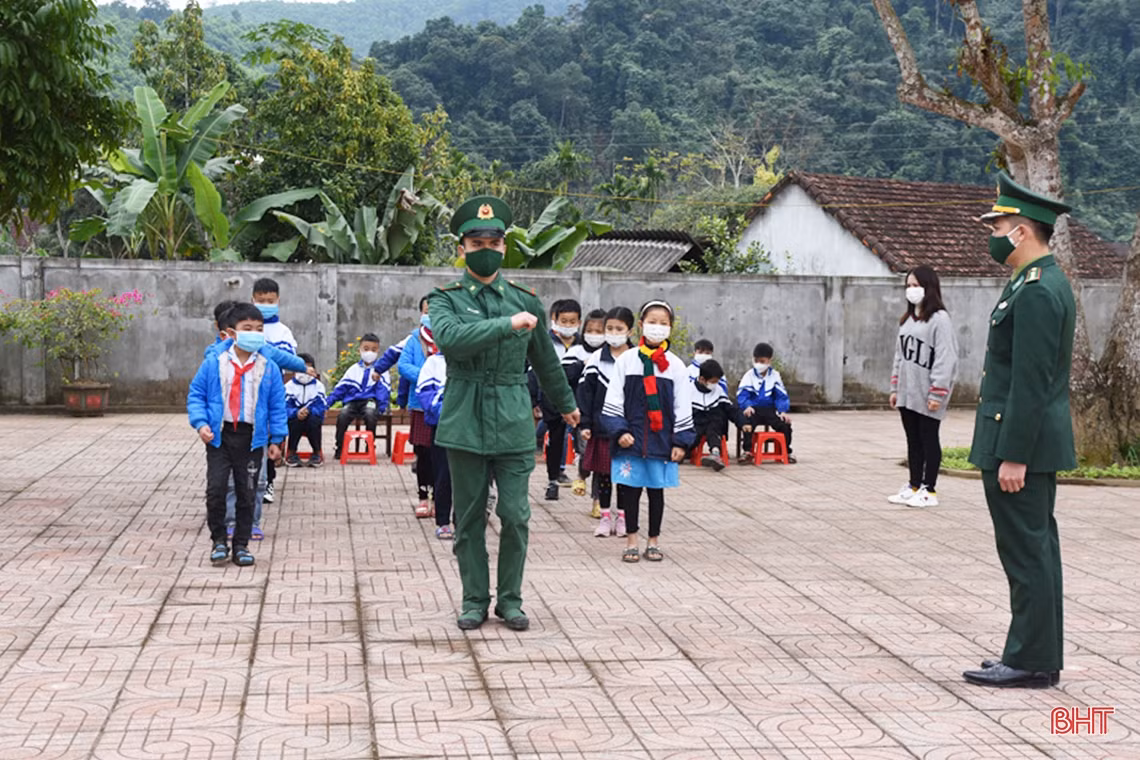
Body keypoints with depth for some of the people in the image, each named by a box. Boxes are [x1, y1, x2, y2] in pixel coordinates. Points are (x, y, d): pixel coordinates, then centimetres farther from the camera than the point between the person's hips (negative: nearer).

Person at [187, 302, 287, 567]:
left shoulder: (268, 369, 2)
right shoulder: (213, 364, 0)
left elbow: (277, 405, 6)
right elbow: (196, 394, 5)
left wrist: (276, 439, 3)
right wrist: (201, 423, -8)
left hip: (251, 438, 1)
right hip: (219, 436, -1)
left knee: (246, 493, 6)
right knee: (216, 489, -7)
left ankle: (241, 546, 17)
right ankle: (218, 540, 12)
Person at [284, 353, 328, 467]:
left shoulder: (318, 386, 2)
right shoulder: (289, 386, 2)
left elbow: (321, 407, -10)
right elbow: (286, 407, -10)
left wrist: (308, 411, -29)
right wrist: (296, 413, -31)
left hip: (313, 417, 0)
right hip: (294, 421, 0)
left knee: (313, 420, -34)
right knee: (297, 419, -34)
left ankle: (317, 453, -16)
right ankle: (292, 453, -16)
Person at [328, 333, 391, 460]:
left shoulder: (381, 370, 9)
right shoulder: (353, 370, 17)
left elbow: (385, 392, 3)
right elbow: (340, 388, 17)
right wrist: (326, 404, 9)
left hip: (371, 401, -2)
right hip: (353, 401, 2)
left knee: (370, 415, -36)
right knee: (342, 416, -28)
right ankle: (339, 449, -17)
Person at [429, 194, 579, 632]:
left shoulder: (524, 300, 9)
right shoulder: (446, 299, 1)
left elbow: (545, 359, 22)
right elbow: (449, 338, -22)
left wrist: (566, 404, 32)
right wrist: (507, 324, -24)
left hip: (513, 423, 1)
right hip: (465, 423, -1)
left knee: (515, 515, -2)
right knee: (469, 518, 6)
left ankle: (510, 599, 13)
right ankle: (475, 600, 18)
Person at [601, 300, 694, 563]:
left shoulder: (675, 365, 2)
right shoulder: (626, 360, 0)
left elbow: (683, 407, 4)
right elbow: (613, 401, 1)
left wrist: (681, 442, 0)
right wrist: (619, 431, -8)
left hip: (661, 440, 1)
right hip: (632, 438, -1)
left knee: (657, 489, 8)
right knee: (631, 488, 4)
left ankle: (653, 541, 19)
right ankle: (631, 541, 14)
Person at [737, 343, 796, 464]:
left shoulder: (775, 375, 8)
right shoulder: (749, 375, 3)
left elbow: (781, 396, 5)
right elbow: (742, 394, -7)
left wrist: (783, 411, -13)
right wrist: (747, 406, -27)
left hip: (770, 409, 2)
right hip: (753, 409, -2)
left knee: (785, 424, -20)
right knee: (747, 422, -33)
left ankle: (786, 452, -1)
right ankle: (747, 451, -24)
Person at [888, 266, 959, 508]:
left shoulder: (939, 319, -12)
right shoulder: (907, 319, 14)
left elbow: (946, 358, -16)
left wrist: (937, 393, -19)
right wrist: (895, 387, 15)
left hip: (926, 395, -8)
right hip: (906, 394, 8)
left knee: (929, 440, 1)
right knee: (913, 441, 13)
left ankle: (929, 490, 7)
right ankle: (914, 486, 20)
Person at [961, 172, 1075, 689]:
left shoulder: (1035, 292, -19)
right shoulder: (1043, 284, 15)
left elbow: (1030, 383, -22)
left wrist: (1013, 456, -21)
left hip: (1020, 444, -11)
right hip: (1035, 446, 11)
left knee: (1026, 551, -4)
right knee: (1036, 549, 14)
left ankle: (1030, 661, 2)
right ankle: (1041, 656, 21)